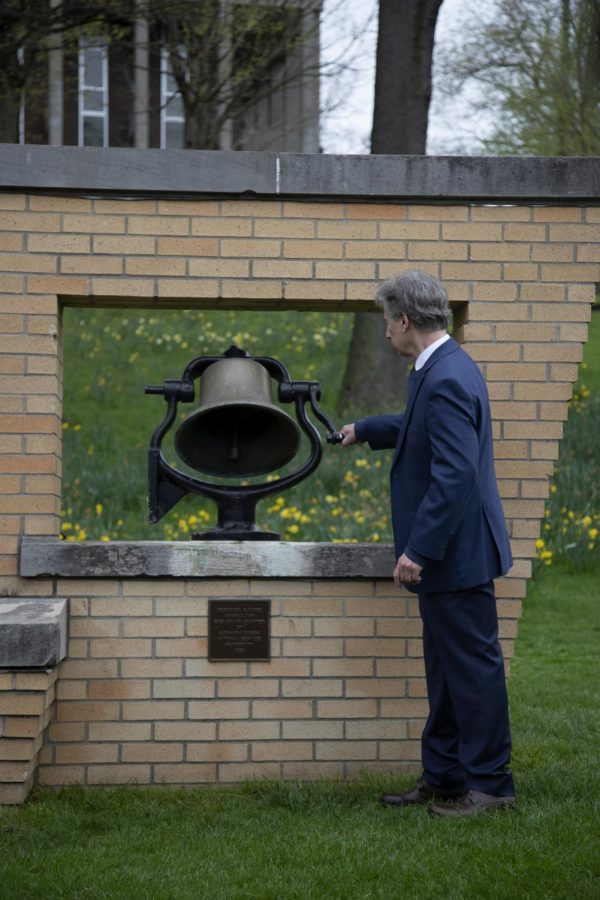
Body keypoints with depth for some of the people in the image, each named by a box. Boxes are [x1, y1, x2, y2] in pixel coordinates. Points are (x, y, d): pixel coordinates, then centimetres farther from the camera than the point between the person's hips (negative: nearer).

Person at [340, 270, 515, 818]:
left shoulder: (447, 380, -22)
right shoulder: (443, 371, 11)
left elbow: (455, 474, -29)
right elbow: (417, 429, 33)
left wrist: (418, 549, -27)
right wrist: (364, 430, 47)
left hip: (457, 551, -11)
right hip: (445, 553, 11)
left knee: (473, 666, -1)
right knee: (446, 668, 16)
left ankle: (490, 783, 9)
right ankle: (443, 777, 25)